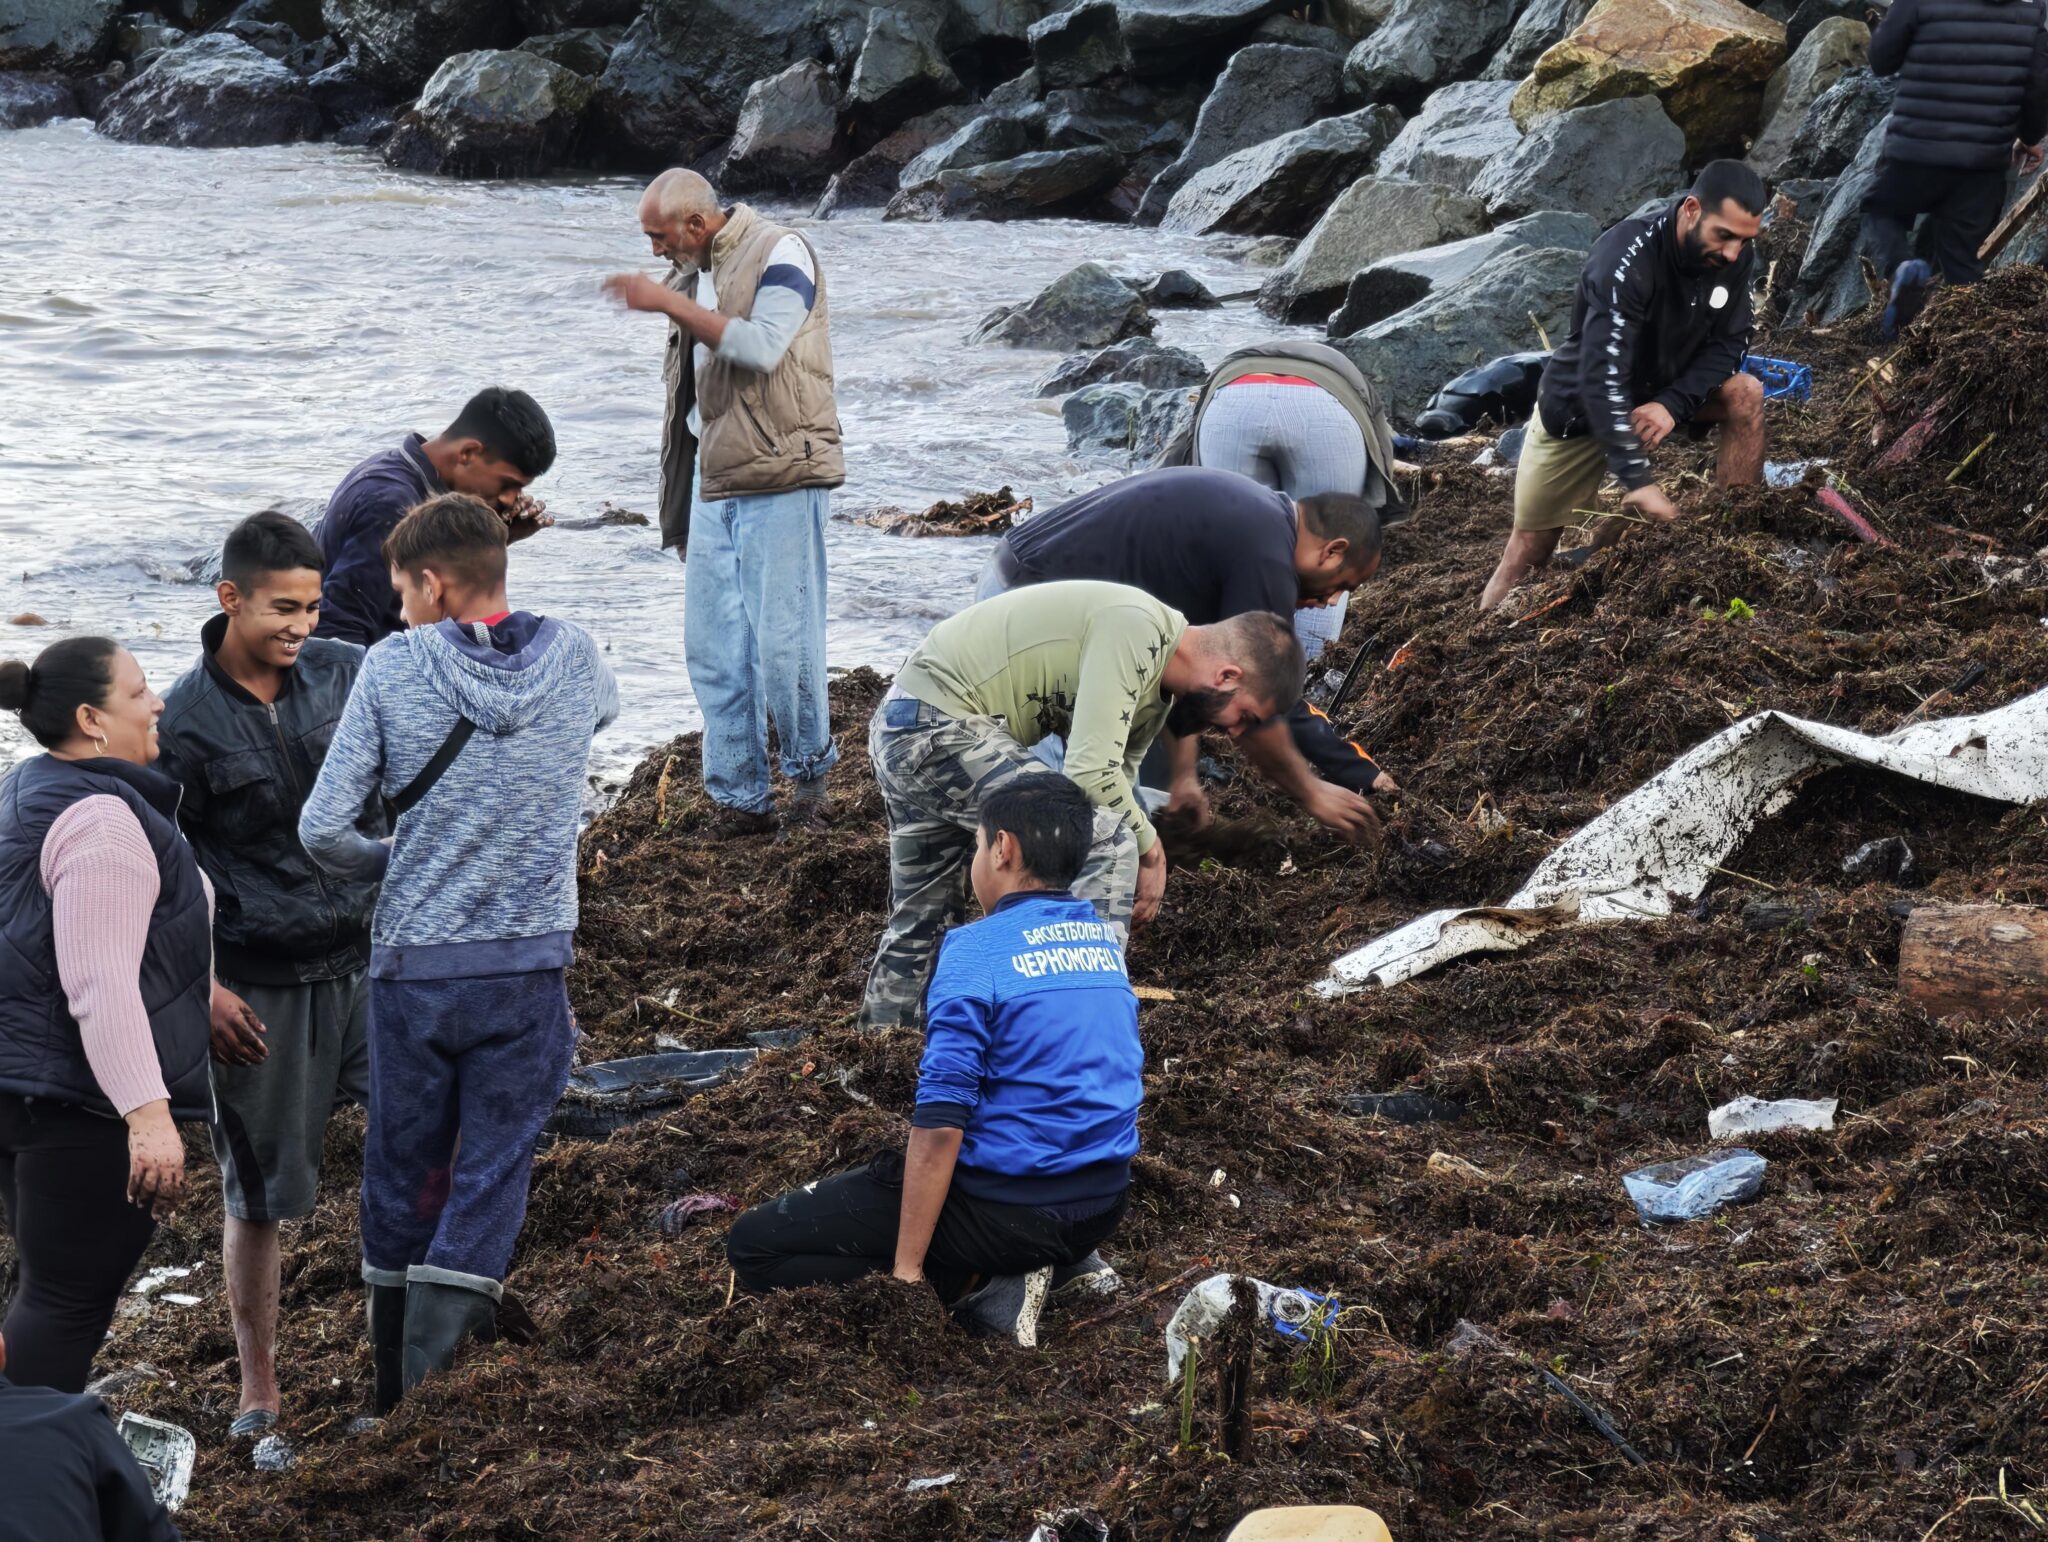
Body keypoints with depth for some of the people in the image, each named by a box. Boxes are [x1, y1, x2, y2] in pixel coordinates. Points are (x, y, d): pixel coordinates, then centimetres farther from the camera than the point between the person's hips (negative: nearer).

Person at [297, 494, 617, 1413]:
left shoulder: (394, 668, -7)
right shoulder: (573, 661, -1)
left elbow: (322, 830, -9)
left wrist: (387, 868, 10)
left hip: (412, 965, 0)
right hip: (529, 967, 0)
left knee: (402, 1174, 13)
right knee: (493, 1174, 2)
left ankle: (394, 1402, 23)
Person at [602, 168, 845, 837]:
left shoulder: (780, 253, -7)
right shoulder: (693, 270, 17)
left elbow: (762, 346, -22)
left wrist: (669, 303, -20)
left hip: (779, 479, -7)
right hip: (712, 481, 8)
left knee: (782, 642, -8)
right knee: (713, 649, 3)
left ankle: (809, 775, 9)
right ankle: (739, 797, 7)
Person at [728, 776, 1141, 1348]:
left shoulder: (976, 951, -15)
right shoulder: (1105, 942, 8)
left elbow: (939, 1125, -21)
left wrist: (907, 1269, -17)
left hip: (1002, 1206, -7)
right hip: (1103, 1208, 8)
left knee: (754, 1246, -1)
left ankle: (978, 1289, -11)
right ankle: (1064, 1262, 9)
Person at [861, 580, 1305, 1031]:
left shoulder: (1156, 696, 11)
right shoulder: (1136, 630, -20)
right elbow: (1091, 772, -25)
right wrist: (1151, 849, -12)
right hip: (938, 729, -11)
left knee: (920, 916, 25)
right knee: (1109, 841, -18)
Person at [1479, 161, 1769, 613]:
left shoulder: (1734, 255, -17)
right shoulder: (1628, 259, -36)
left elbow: (1729, 343, -8)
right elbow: (1602, 374, -42)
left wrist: (1674, 404, -28)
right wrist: (1638, 481, -49)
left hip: (1660, 391, 5)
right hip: (1578, 406, -5)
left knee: (1745, 395, -19)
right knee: (1530, 550, -2)